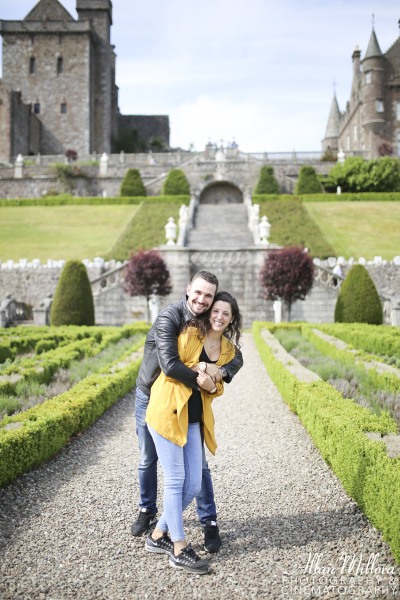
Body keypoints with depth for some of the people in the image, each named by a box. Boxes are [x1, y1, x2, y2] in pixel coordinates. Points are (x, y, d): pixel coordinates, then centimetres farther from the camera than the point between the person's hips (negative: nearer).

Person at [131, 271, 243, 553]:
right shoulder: (169, 318, -28)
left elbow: (237, 357, -8)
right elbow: (170, 365, -39)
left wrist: (222, 371, -29)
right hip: (150, 397, -2)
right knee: (148, 460, 14)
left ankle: (210, 522, 16)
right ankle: (147, 511, 36)